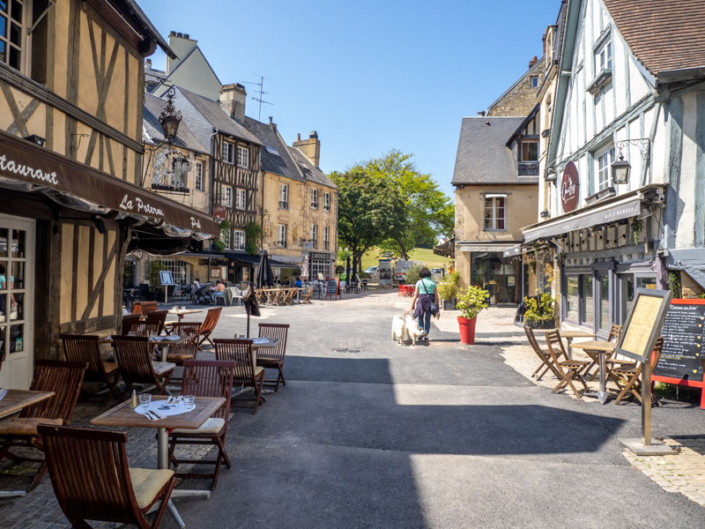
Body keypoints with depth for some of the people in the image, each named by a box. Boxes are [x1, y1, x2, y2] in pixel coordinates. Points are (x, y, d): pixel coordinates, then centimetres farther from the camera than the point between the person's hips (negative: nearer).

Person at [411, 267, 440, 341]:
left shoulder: (419, 282, -1)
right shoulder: (433, 282, 4)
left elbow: (415, 295, -2)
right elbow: (436, 295, 3)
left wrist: (412, 305, 6)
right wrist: (438, 307, 7)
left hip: (421, 301, -2)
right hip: (431, 302, 2)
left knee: (420, 317, 18)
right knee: (428, 319, 11)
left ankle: (422, 330, -1)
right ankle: (426, 335, 9)